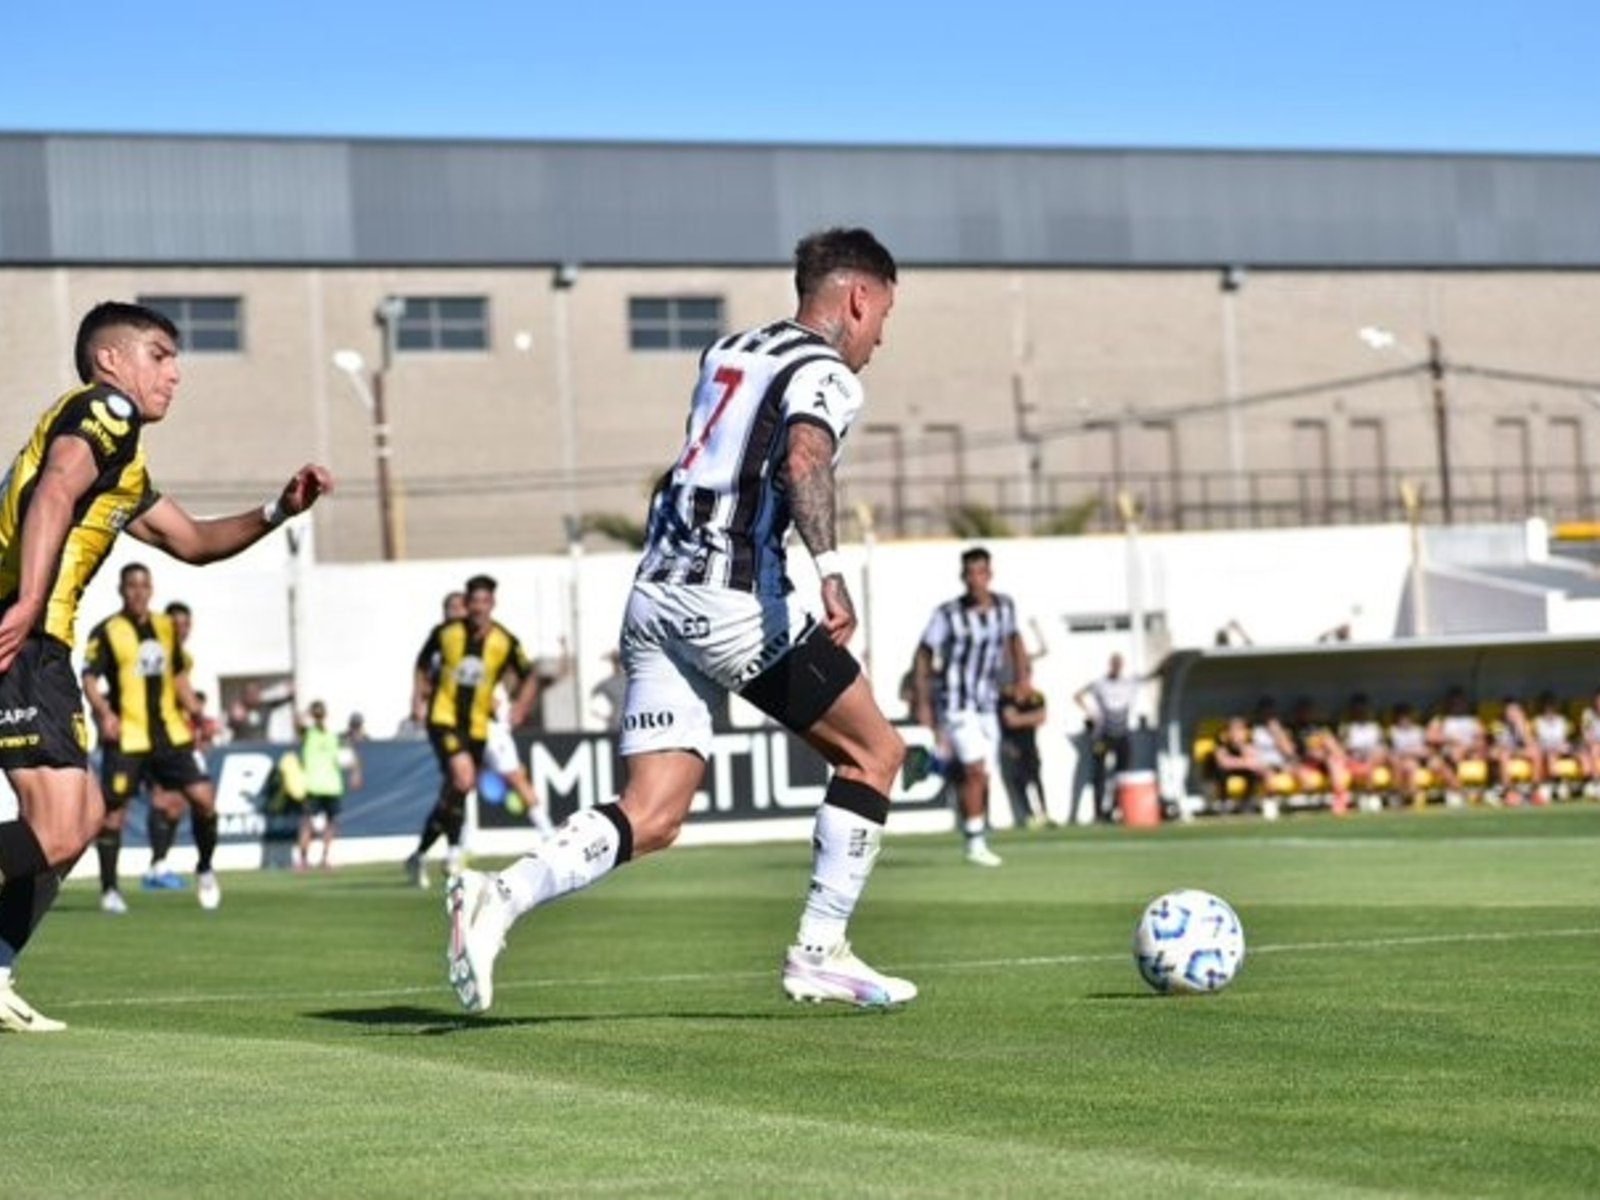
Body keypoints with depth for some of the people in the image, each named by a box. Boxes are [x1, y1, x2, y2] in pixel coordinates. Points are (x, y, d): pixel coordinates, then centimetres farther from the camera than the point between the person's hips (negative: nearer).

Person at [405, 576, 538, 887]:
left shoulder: (505, 642, -4)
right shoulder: (446, 632, -5)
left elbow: (529, 678, 10)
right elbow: (422, 664, 13)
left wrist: (519, 707, -4)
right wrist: (418, 698, 3)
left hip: (476, 725, 3)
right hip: (443, 718, -3)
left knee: (455, 793, 8)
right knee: (463, 776, -25)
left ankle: (419, 854, 25)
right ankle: (453, 851, -15)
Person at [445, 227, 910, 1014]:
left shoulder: (728, 352, 20)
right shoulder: (826, 375, -4)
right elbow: (804, 460, -24)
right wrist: (830, 572, -34)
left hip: (656, 593, 7)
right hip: (734, 601, -7)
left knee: (652, 819, 3)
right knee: (872, 751, 10)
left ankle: (498, 898, -18)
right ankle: (818, 953, 9)